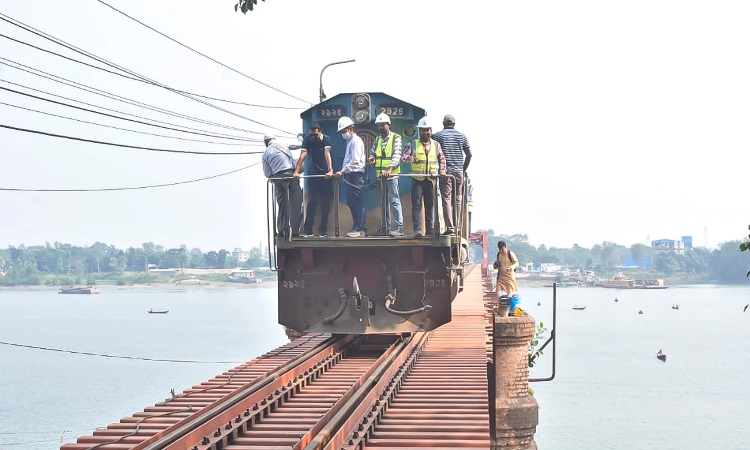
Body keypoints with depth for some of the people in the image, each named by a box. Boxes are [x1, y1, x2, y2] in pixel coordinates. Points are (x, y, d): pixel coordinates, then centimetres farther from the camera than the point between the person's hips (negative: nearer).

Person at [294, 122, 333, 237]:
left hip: (326, 174, -1)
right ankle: (307, 230, -5)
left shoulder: (326, 139, -16)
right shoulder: (307, 139, -9)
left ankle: (323, 230, 8)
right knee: (312, 201, -3)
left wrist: (330, 170, -44)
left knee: (326, 202, 1)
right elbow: (303, 155, -20)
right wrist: (296, 171, -32)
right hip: (313, 173, 1)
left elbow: (327, 154, -31)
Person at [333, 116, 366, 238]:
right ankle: (356, 228, 14)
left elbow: (355, 161, -17)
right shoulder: (349, 141, 21)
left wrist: (342, 171, -18)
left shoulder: (356, 141, -8)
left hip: (356, 174, -10)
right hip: (350, 176, 10)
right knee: (351, 203, 10)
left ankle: (359, 229, -8)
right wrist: (343, 173, 12)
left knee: (357, 202, -8)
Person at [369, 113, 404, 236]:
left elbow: (397, 155, -13)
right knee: (384, 202, 10)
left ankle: (400, 228, -10)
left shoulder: (395, 138, -3)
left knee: (394, 201, -9)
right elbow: (372, 152, 21)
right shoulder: (377, 140, 16)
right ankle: (386, 227, 14)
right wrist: (371, 158, -5)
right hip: (380, 175, 6)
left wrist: (390, 168, -26)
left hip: (392, 175, -6)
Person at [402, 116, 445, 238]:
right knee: (416, 205, -8)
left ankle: (430, 229, 11)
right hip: (417, 179, -2)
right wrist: (408, 158, -23)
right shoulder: (413, 144, 6)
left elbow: (442, 159, 18)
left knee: (430, 205, 6)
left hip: (431, 180, 2)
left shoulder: (436, 145, 11)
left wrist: (442, 171, 4)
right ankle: (417, 229, -10)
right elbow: (404, 156, 0)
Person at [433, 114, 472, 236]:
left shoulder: (437, 135, 0)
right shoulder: (461, 136, 9)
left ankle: (450, 228, -13)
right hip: (459, 172, 3)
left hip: (445, 172, -3)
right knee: (457, 200, 9)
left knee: (447, 200, -5)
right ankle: (456, 227, 11)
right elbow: (469, 154, 7)